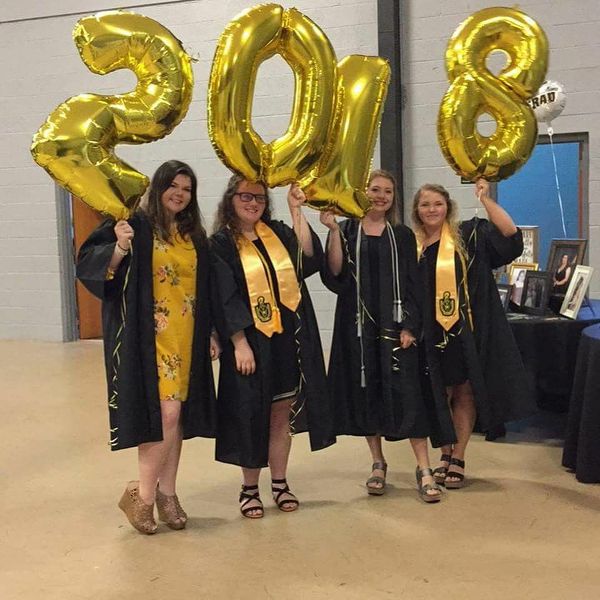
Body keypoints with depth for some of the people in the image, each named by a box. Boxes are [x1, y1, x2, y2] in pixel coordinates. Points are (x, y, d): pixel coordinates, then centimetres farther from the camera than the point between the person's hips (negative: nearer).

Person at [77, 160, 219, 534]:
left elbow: (205, 290, 17)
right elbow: (89, 266, -12)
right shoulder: (136, 226, -5)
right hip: (149, 337, -6)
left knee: (176, 417, 9)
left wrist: (210, 333, 13)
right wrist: (120, 249, -29)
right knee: (165, 414, -11)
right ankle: (141, 494, 6)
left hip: (186, 338, 6)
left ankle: (167, 493, 21)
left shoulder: (195, 235, 12)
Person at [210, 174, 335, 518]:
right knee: (253, 414, 4)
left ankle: (280, 483, 24)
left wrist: (297, 211, -7)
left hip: (289, 338, 4)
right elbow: (224, 298, -9)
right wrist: (240, 343, -16)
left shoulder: (278, 232, 10)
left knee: (282, 413, 11)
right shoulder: (222, 244, -2)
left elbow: (310, 258, -6)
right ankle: (250, 489, 19)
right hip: (250, 340, -4)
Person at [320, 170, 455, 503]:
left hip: (394, 323, 0)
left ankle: (424, 469, 1)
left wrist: (408, 327, -8)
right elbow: (334, 277, -8)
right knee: (366, 392, 6)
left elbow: (413, 285, 3)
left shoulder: (402, 235, 8)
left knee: (407, 394, -5)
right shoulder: (346, 231, 5)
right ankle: (378, 463, 21)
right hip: (358, 324, 1)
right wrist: (333, 231, -13)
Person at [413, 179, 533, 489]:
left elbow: (509, 232, -14)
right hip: (431, 332, 2)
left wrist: (485, 198, -16)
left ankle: (458, 458, 15)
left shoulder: (468, 235, 0)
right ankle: (445, 453, 23)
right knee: (439, 394, 8)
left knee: (465, 393, 4)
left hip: (466, 329, -2)